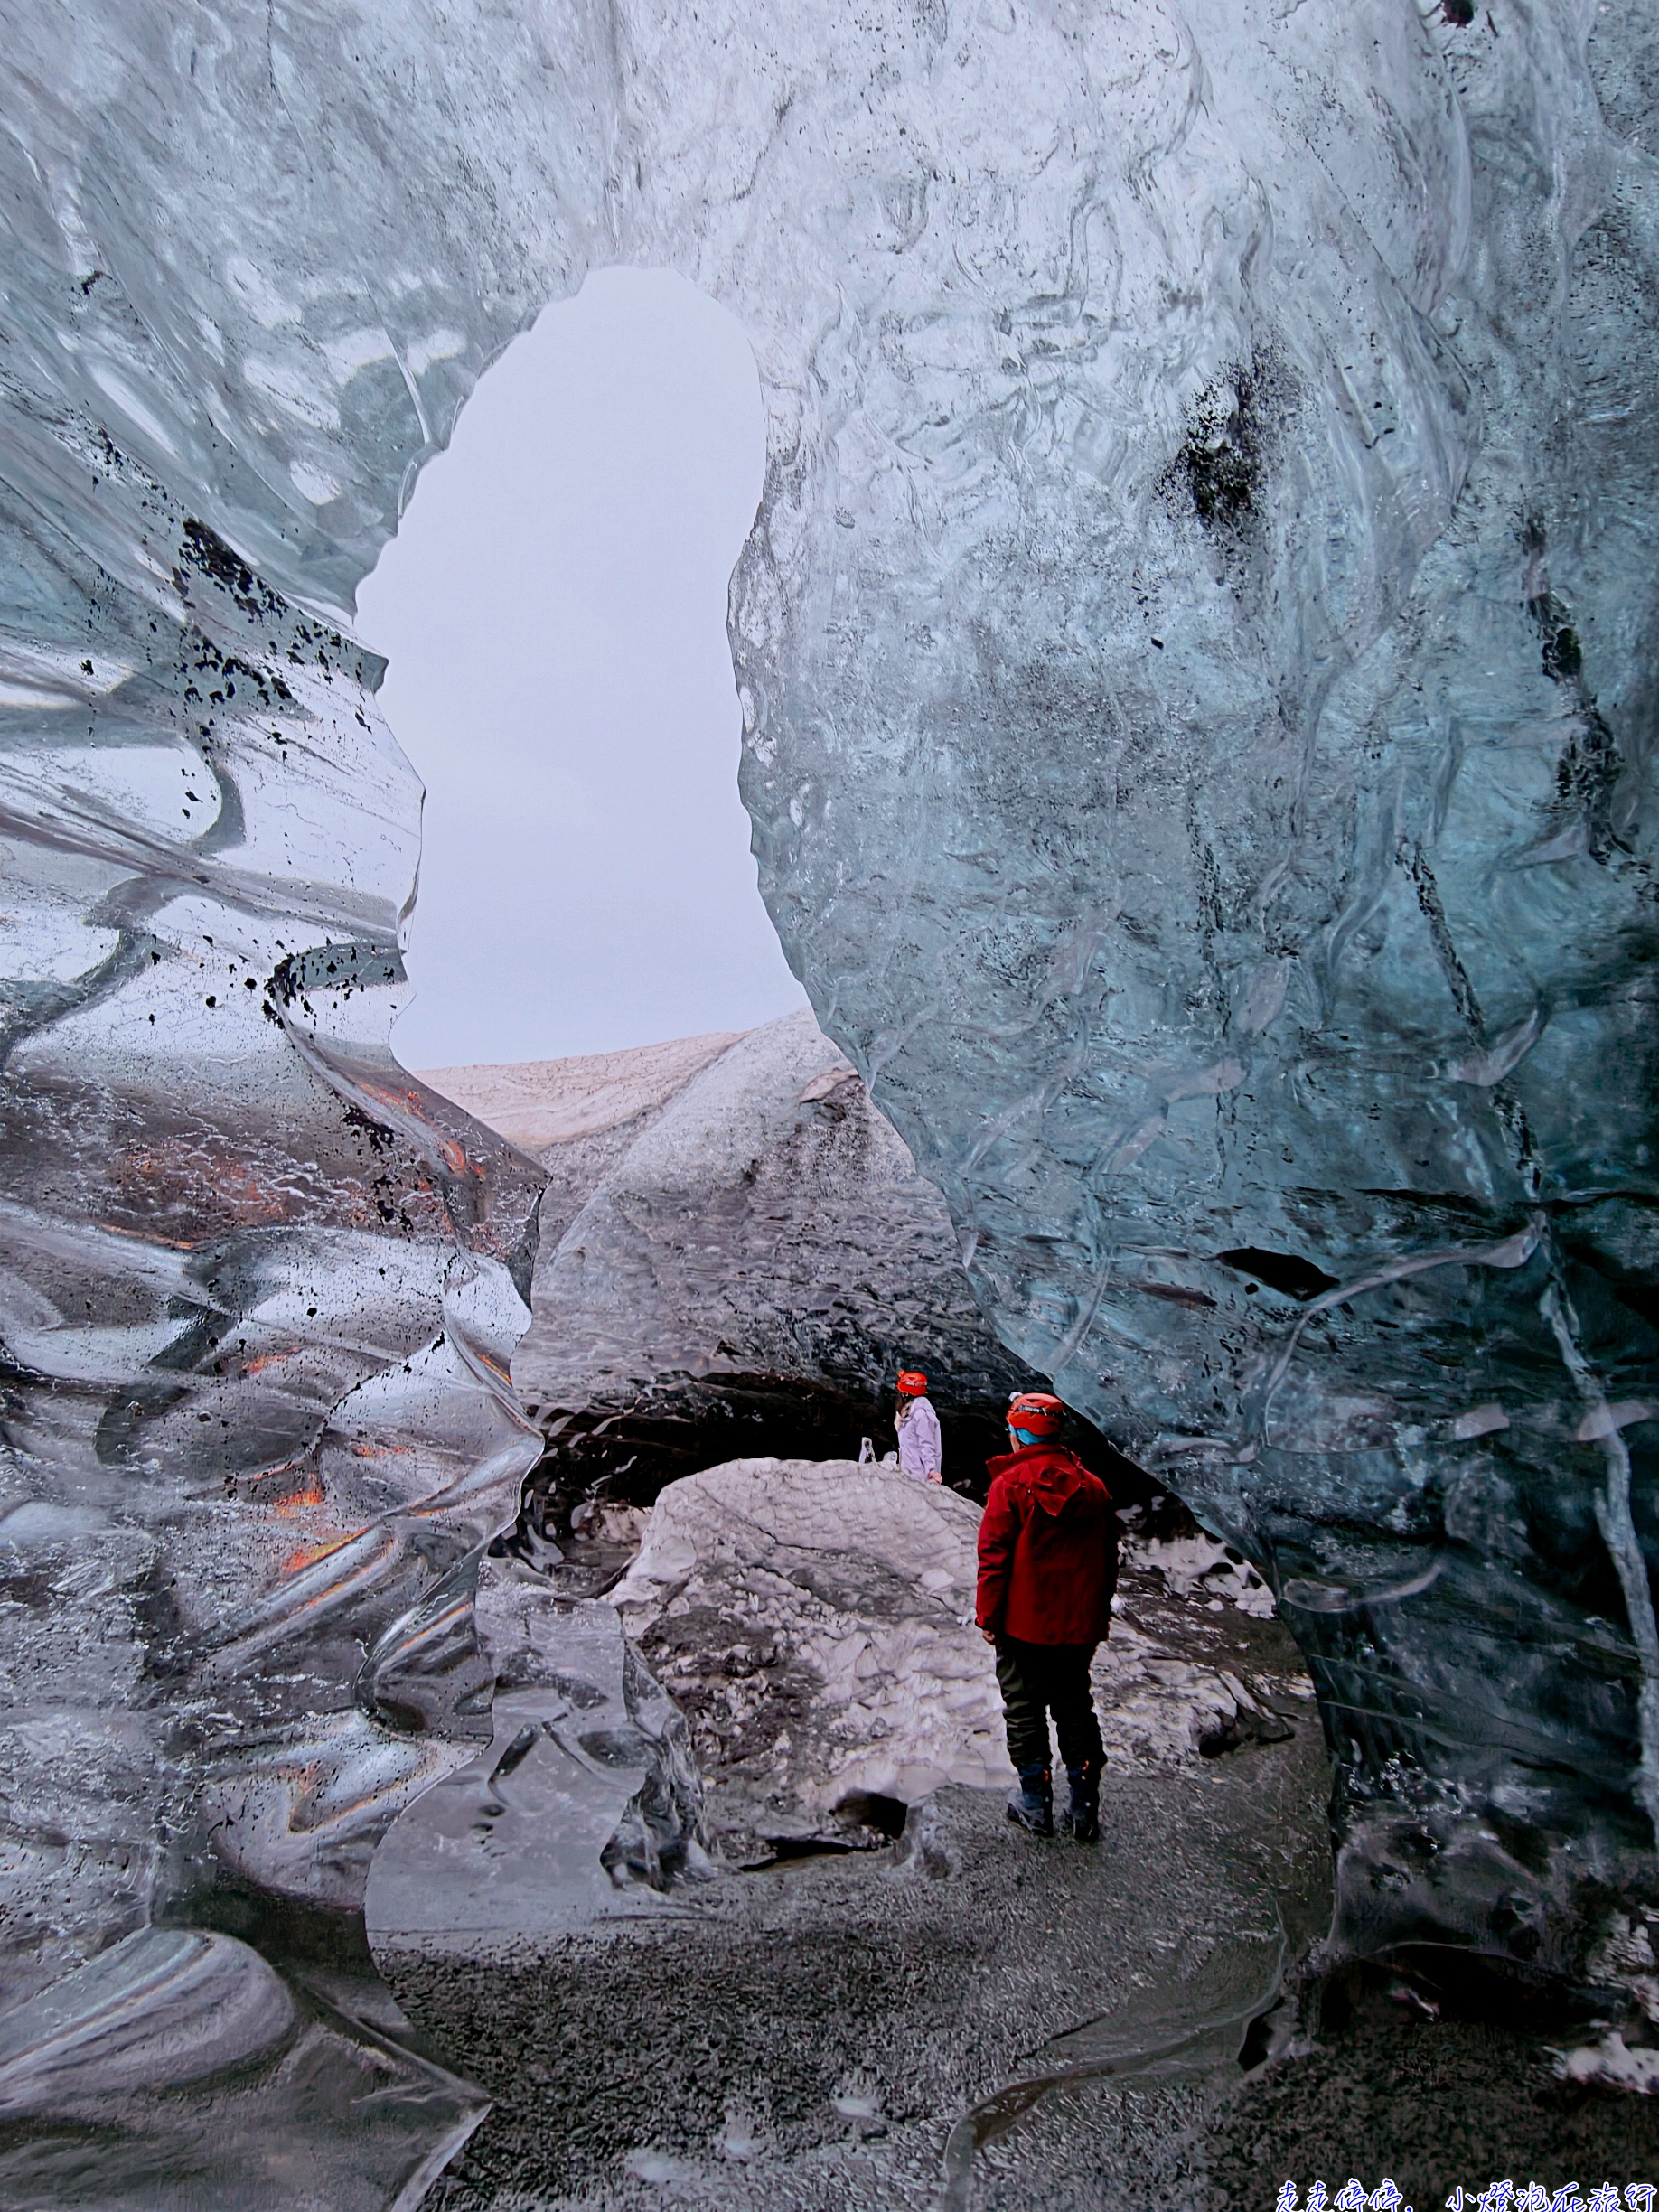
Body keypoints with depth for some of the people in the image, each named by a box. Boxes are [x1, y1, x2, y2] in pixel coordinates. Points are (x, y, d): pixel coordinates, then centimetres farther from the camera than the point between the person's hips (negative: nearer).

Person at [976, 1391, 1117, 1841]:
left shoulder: (1010, 1484, -13)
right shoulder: (1094, 1487, 2)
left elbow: (994, 1556, -14)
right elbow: (1108, 1559, 10)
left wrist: (988, 1616, -6)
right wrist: (1099, 1612, 21)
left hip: (1023, 1623, -4)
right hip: (1080, 1626, 4)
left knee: (1024, 1709, 10)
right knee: (1075, 1708, 16)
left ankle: (1036, 1803, 17)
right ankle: (1084, 1807, 17)